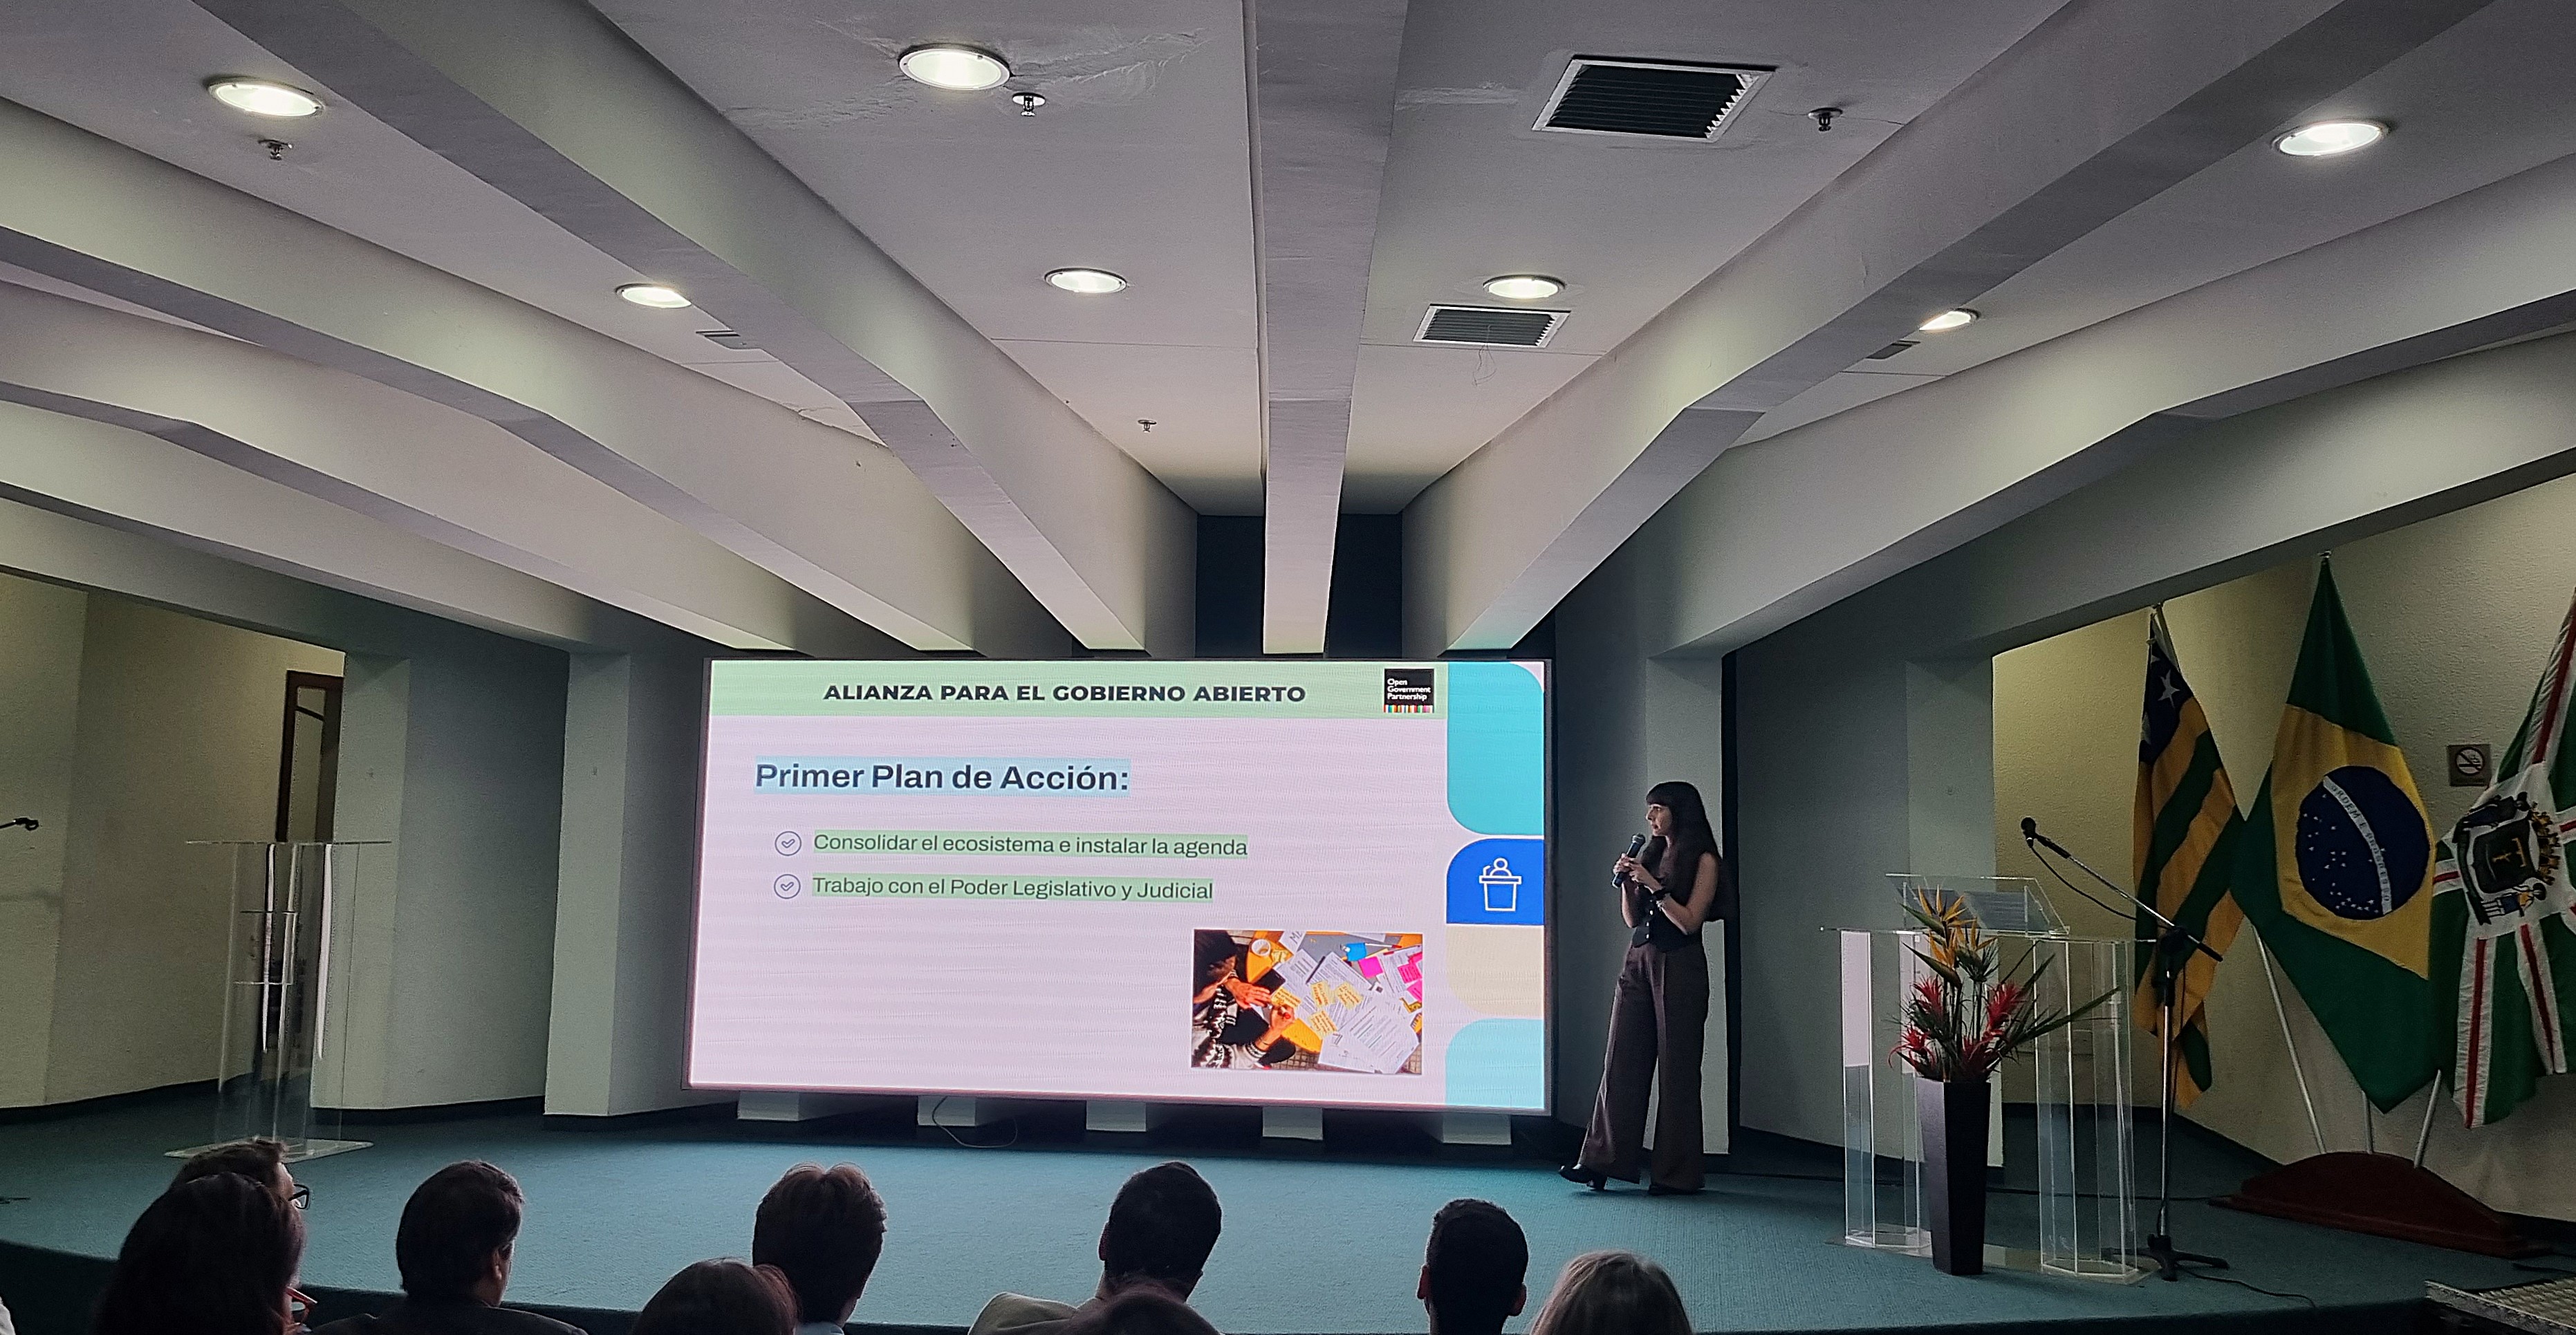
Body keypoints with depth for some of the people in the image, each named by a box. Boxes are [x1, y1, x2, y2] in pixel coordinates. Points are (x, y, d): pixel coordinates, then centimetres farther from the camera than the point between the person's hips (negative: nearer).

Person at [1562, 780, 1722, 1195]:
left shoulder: (1702, 860, -5)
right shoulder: (1650, 853, 15)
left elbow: (1689, 921, -13)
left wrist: (1654, 885, -16)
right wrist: (1626, 883, 1)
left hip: (1679, 966, -7)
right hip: (1638, 960, 7)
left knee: (1676, 1068, 0)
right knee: (1621, 1063, 3)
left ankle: (1676, 1173, 8)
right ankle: (1602, 1160, 5)